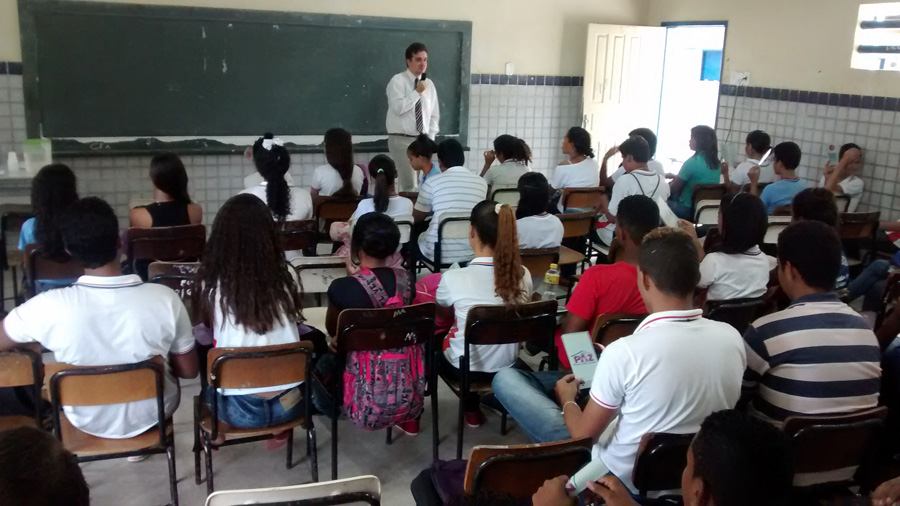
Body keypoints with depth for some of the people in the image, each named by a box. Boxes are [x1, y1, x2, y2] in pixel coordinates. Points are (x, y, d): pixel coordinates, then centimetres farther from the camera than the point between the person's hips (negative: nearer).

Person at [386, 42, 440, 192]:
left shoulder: (429, 84, 11)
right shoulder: (397, 81, -5)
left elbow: (434, 115, 13)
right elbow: (398, 108, -20)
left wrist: (430, 137, 2)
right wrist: (417, 92, -16)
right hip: (402, 140, -5)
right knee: (409, 185, -11)